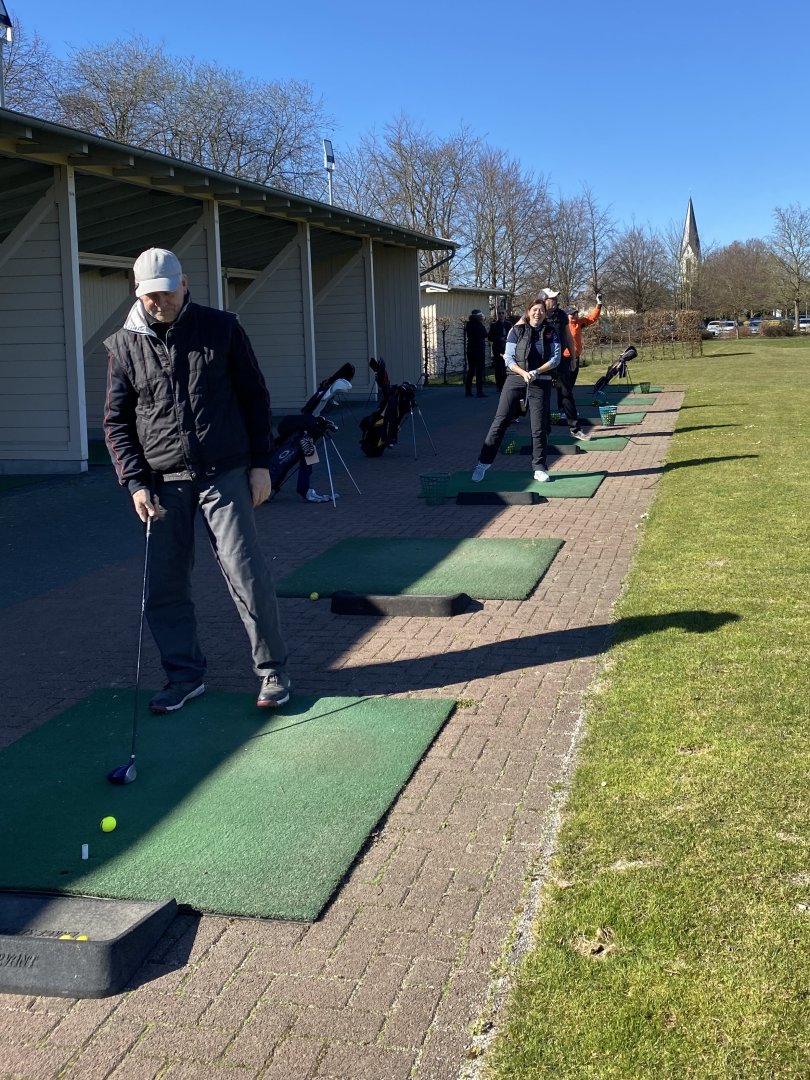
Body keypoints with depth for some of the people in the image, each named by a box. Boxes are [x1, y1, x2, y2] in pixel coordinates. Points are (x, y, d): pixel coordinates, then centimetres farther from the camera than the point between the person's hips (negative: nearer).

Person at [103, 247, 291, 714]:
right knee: (165, 585, 3)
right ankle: (186, 675, 19)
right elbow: (117, 421, 7)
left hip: (225, 474, -2)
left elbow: (255, 396, 6)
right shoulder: (125, 344, 4)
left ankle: (273, 671, 10)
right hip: (164, 483, 2)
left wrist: (260, 462, 1)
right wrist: (135, 483, -3)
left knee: (247, 575, -4)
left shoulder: (222, 328, 1)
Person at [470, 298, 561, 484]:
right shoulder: (517, 330, 3)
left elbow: (556, 358, 0)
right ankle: (483, 463, 1)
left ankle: (539, 468, 13)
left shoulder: (551, 332, 6)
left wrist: (537, 371, -15)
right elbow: (509, 358, 0)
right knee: (500, 421, -3)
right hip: (515, 379, -1)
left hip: (541, 383, 1)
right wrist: (523, 373, -17)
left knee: (539, 426, 2)